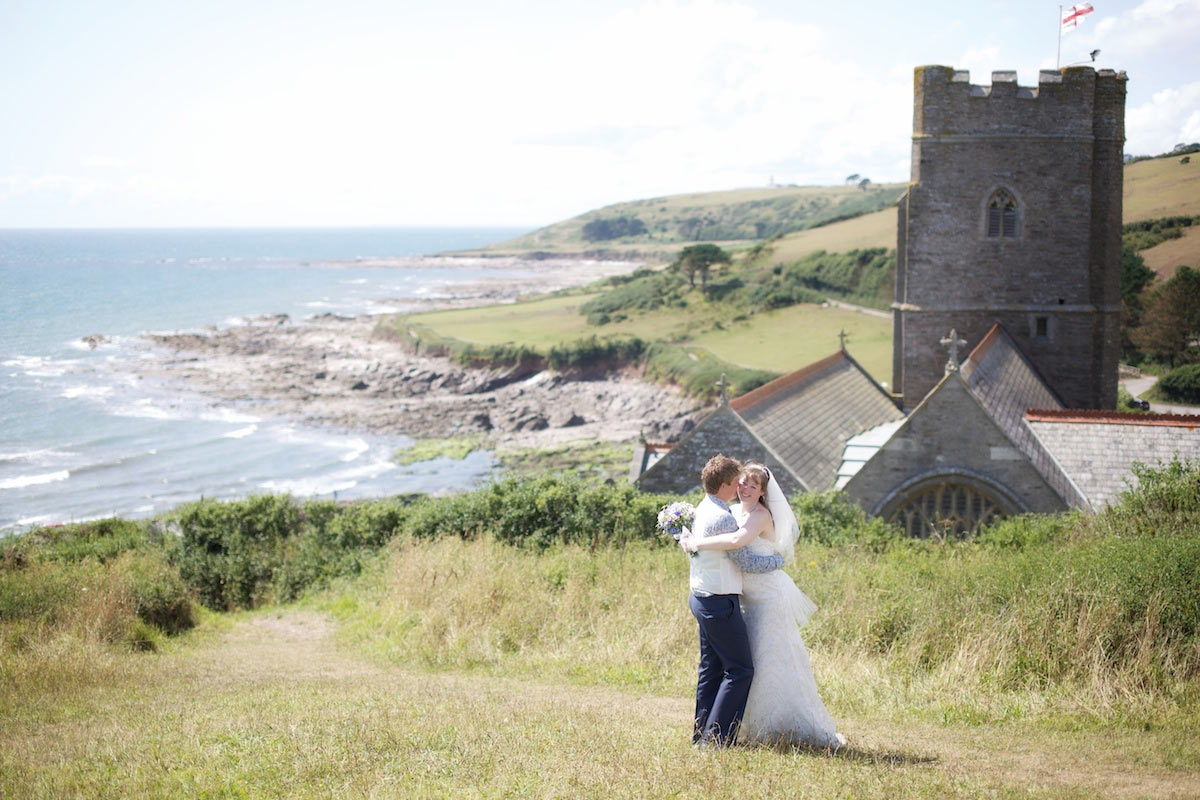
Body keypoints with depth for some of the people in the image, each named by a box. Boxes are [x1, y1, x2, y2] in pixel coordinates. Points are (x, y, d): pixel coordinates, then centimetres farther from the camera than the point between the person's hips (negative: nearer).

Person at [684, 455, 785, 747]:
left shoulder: (700, 511, 9)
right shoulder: (722, 518, -20)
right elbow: (745, 562, -16)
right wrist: (778, 560, -1)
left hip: (701, 598, 10)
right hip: (720, 602, -10)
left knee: (711, 668, 15)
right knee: (740, 669, -3)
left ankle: (702, 734, 19)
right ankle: (717, 736, -5)